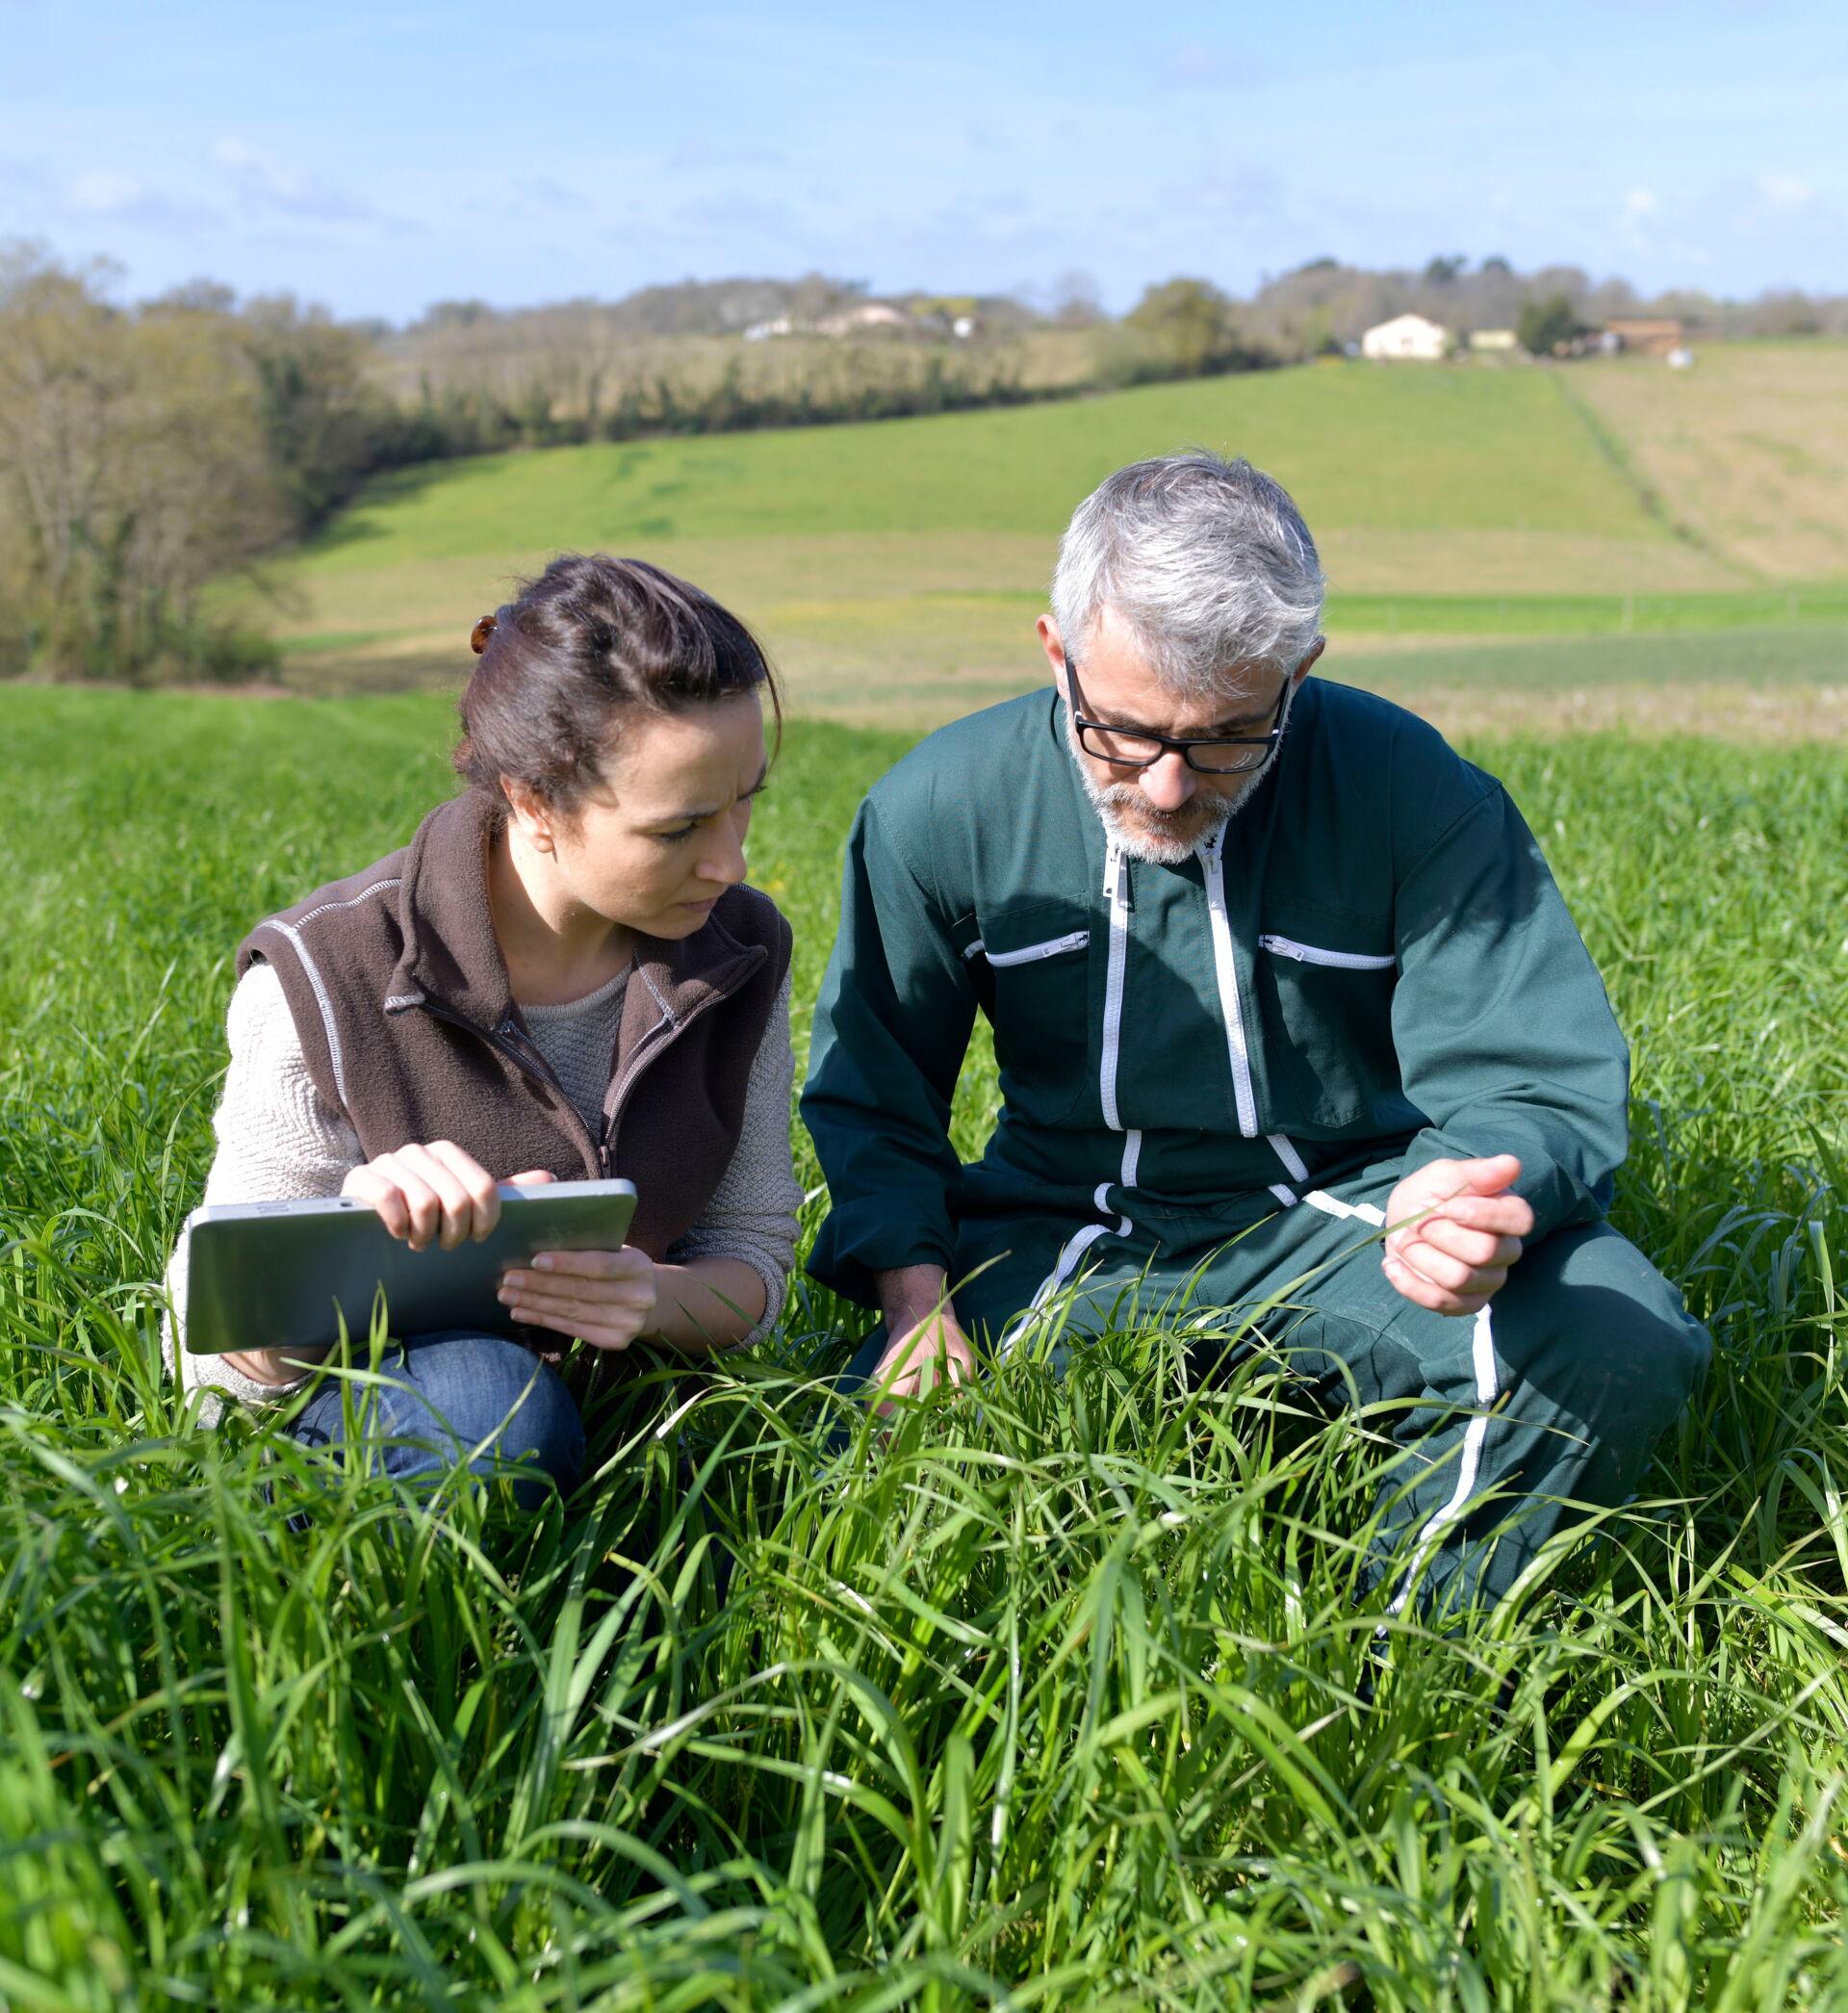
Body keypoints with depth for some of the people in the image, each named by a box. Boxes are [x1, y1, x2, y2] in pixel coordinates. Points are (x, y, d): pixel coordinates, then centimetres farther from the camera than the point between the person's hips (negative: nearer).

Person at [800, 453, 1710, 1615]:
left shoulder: (1414, 793, -13)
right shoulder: (940, 811, -8)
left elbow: (1538, 1084, -12)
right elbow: (872, 1091, 4)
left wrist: (1481, 1197, -38)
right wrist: (914, 1299, -14)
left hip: (1351, 1211, 0)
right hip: (1073, 1234, 1)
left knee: (1621, 1346, -28)